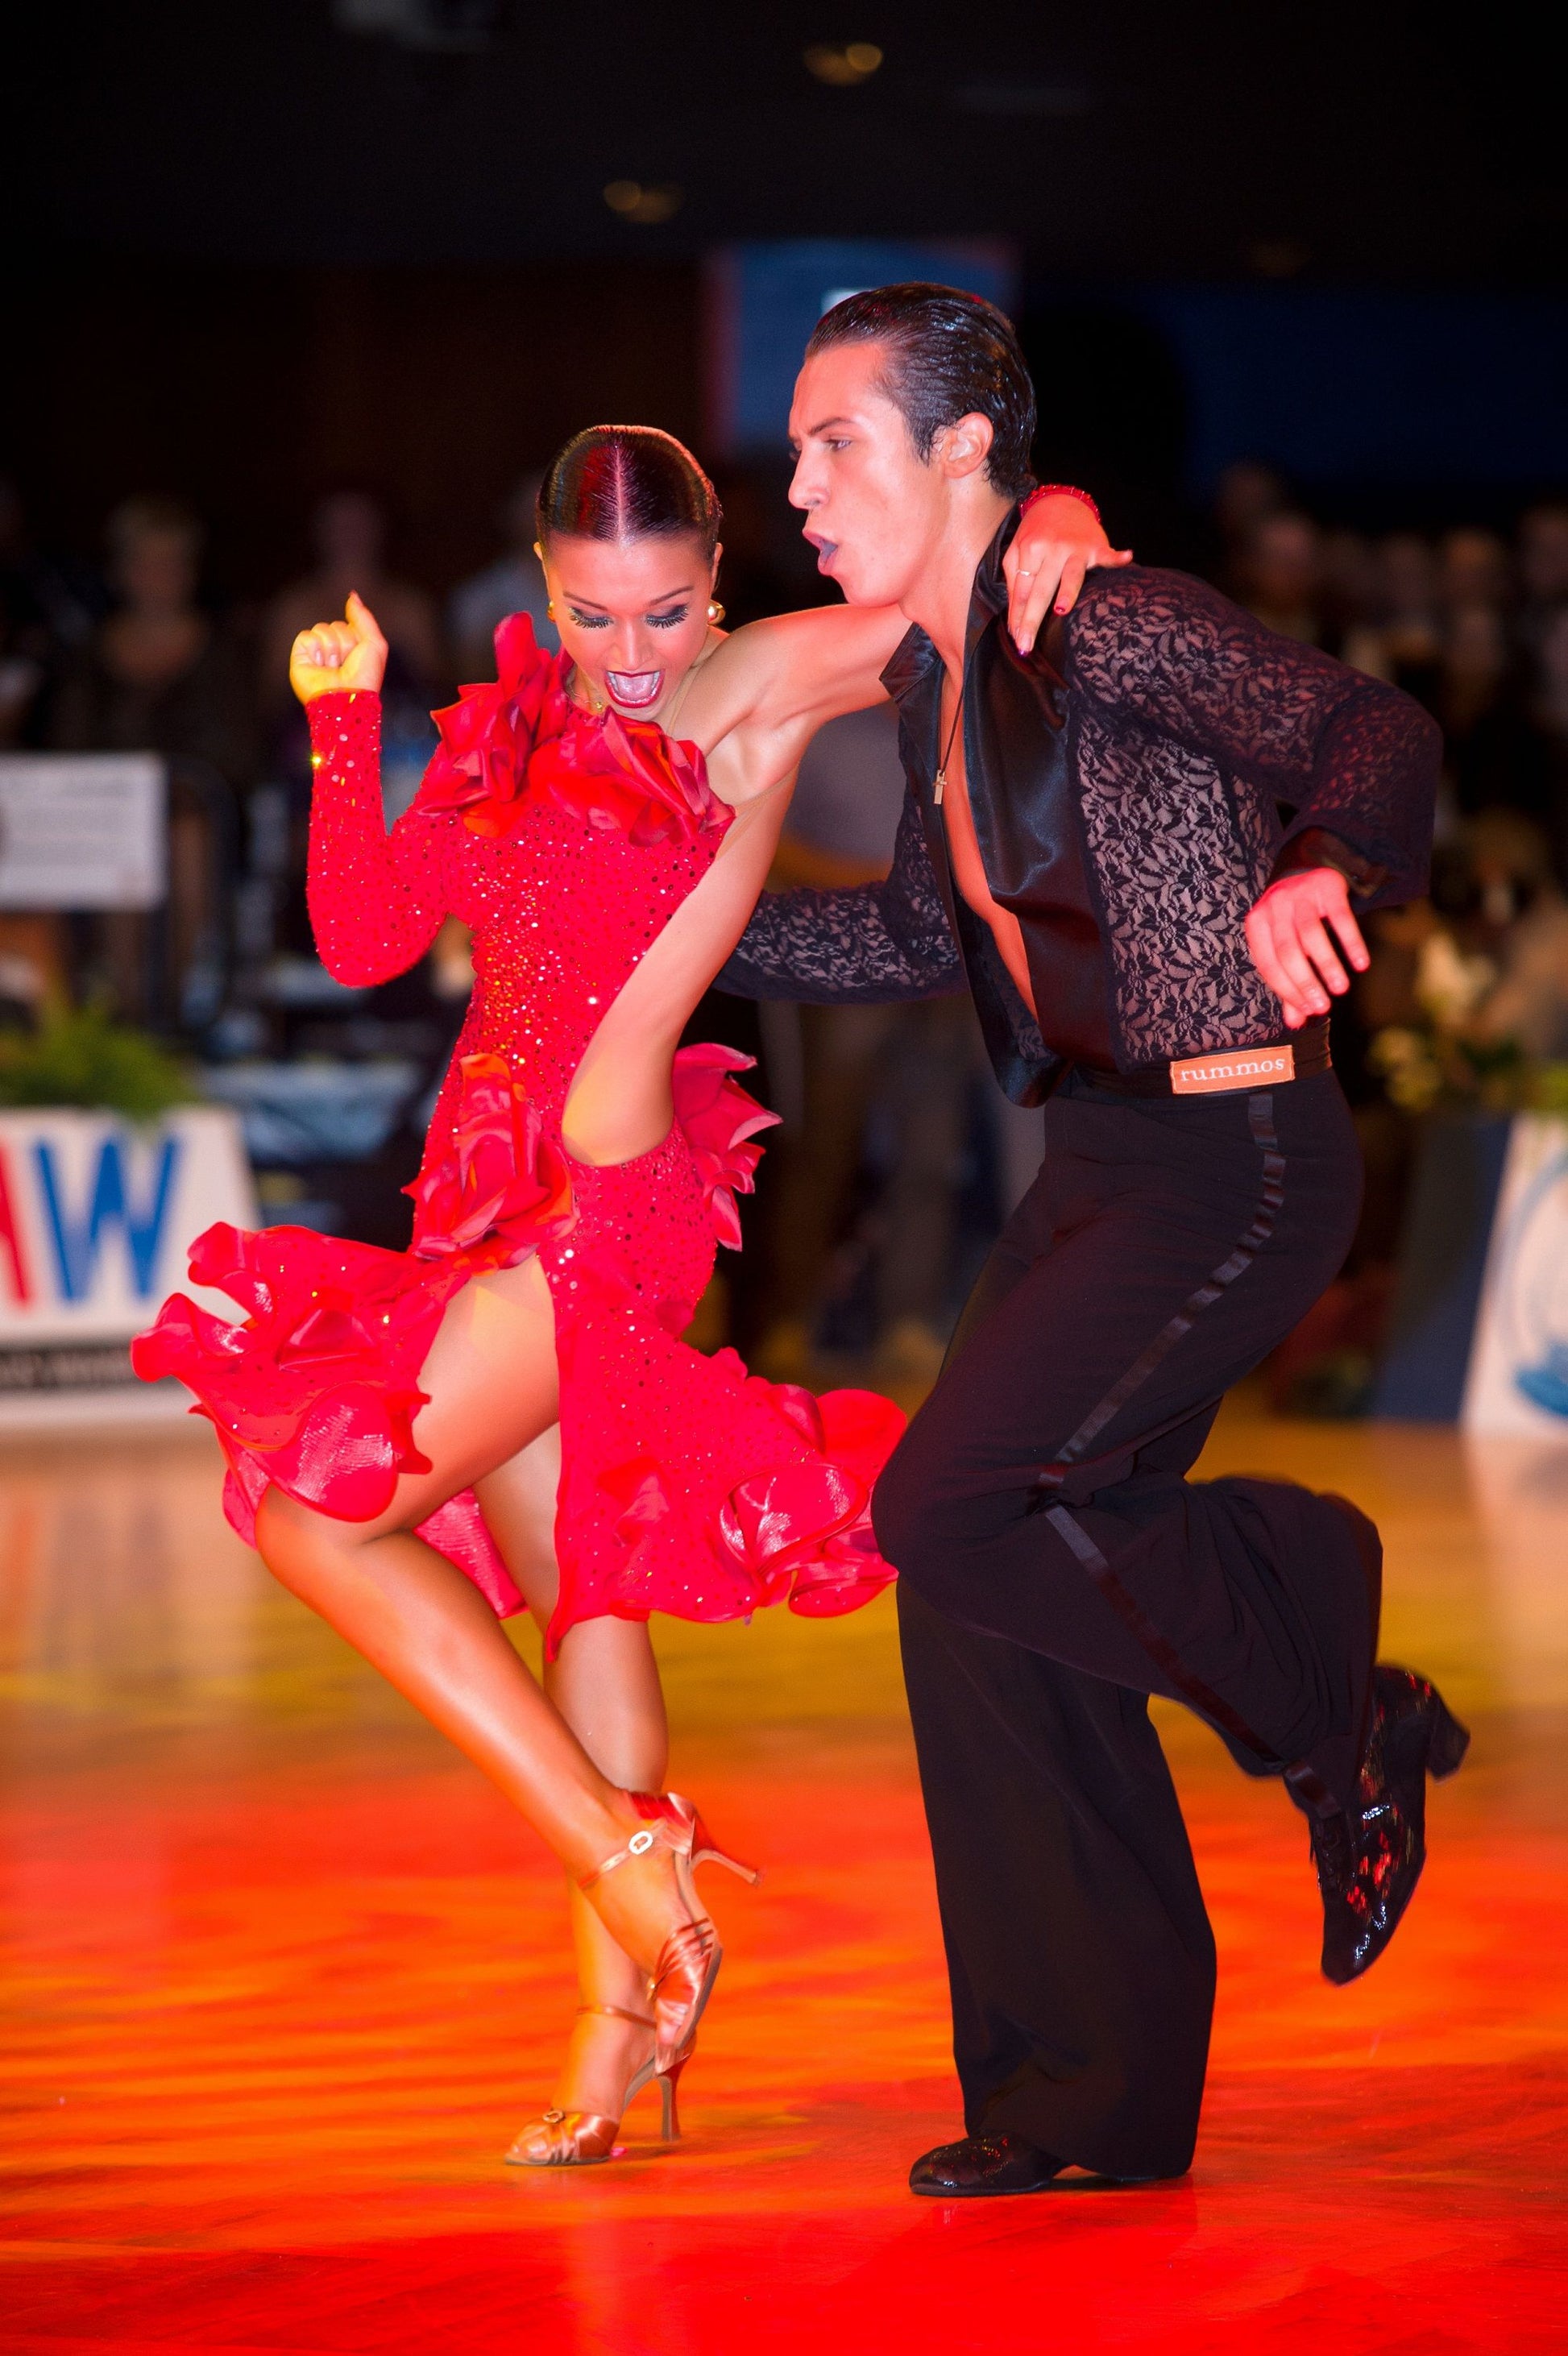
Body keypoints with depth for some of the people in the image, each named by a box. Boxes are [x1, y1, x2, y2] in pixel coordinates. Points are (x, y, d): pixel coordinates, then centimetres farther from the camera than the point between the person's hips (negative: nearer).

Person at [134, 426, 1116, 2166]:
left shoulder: (764, 688, -7)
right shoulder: (509, 731, 10)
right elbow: (362, 937, 9)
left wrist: (1057, 527, -25)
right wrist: (343, 721, 1)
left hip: (612, 1190, -7)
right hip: (502, 1195, 7)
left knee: (315, 1511, -10)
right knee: (579, 1583, 10)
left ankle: (623, 1858, -5)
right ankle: (628, 2001, 18)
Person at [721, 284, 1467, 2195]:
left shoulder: (1110, 630, -15)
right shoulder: (935, 684, 11)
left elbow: (1376, 736, -22)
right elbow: (925, 933, 25)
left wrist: (1318, 871, -43)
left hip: (1235, 1165, -9)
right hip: (1099, 1165, 9)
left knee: (951, 1511, -18)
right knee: (984, 1617, 4)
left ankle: (1337, 1723, 3)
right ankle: (1088, 2094, 13)